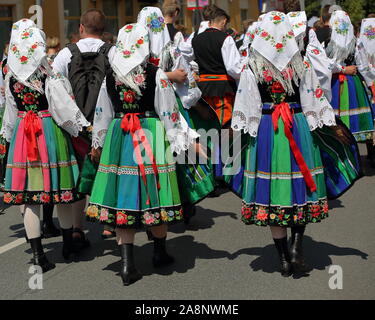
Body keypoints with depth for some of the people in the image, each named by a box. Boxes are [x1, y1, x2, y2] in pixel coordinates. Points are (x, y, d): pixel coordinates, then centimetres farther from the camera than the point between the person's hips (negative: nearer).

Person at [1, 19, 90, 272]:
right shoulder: (51, 77, -12)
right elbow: (66, 109, -11)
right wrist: (83, 129, 2)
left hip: (22, 135, 3)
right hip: (51, 133, -3)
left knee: (28, 194, 5)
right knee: (60, 187, 11)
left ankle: (37, 253, 6)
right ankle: (69, 243, 26)